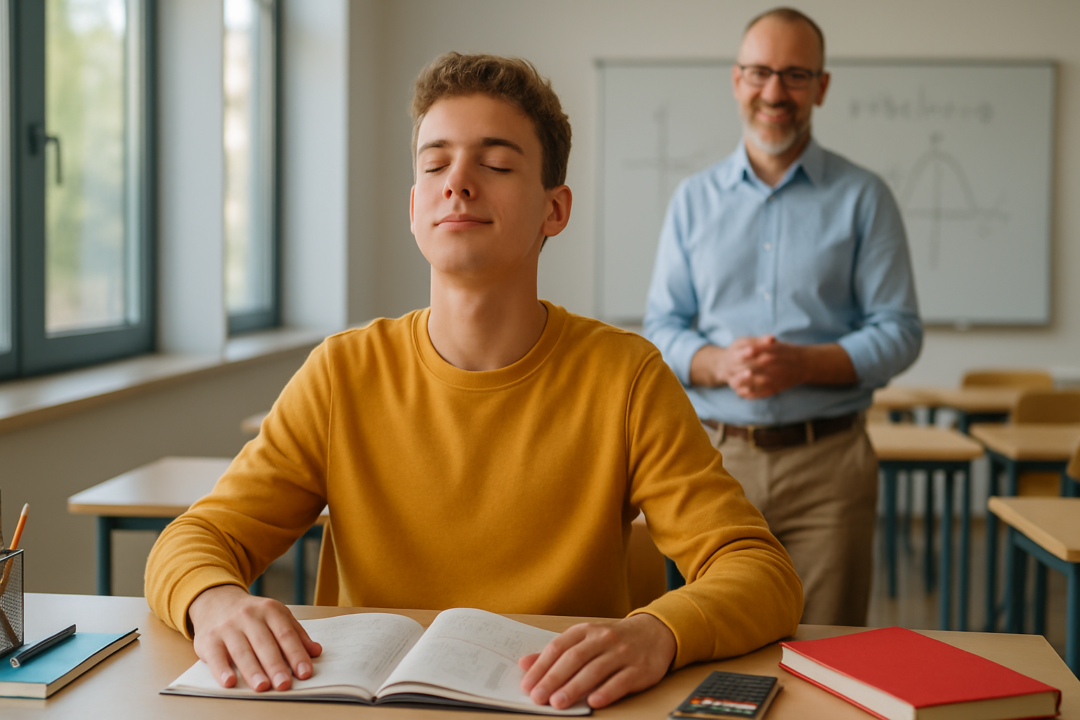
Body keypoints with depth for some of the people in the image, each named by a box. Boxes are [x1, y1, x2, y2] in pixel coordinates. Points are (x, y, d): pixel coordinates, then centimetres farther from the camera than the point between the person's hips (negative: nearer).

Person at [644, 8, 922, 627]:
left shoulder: (863, 198, 5)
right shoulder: (694, 199, 11)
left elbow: (901, 332, 0)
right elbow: (661, 329, 8)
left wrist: (802, 364, -16)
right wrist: (721, 363, -13)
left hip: (828, 462, -1)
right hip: (716, 455, 2)